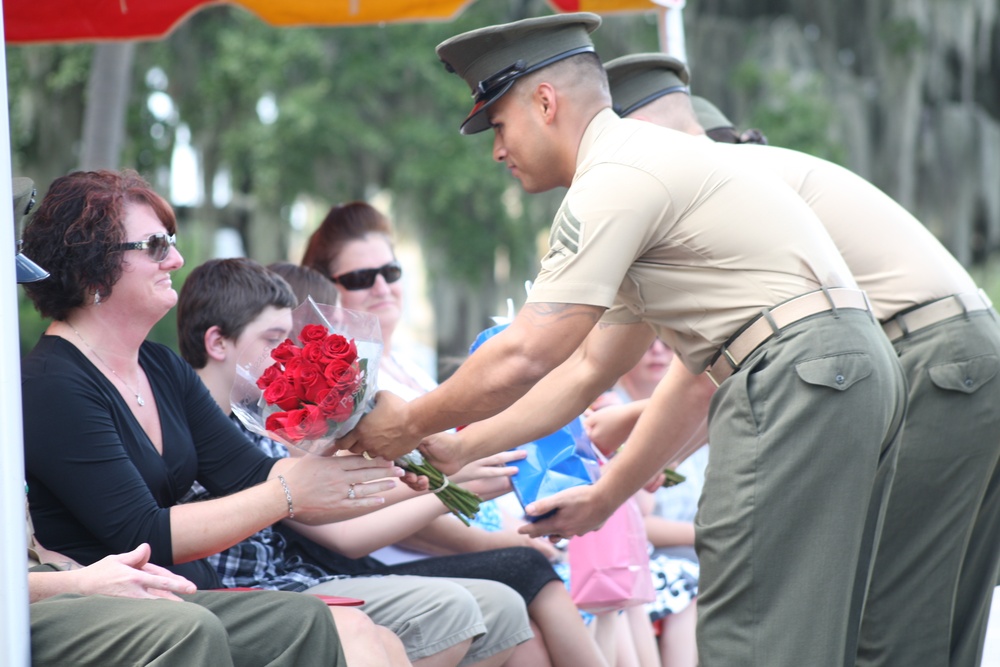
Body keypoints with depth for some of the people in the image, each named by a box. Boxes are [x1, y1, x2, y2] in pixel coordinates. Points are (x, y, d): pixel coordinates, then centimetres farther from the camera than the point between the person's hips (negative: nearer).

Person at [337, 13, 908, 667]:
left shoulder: (615, 179, -8)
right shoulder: (648, 163, 24)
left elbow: (522, 359, -12)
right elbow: (588, 370, 27)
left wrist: (410, 424, 4)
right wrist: (459, 448, 27)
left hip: (799, 368, -11)